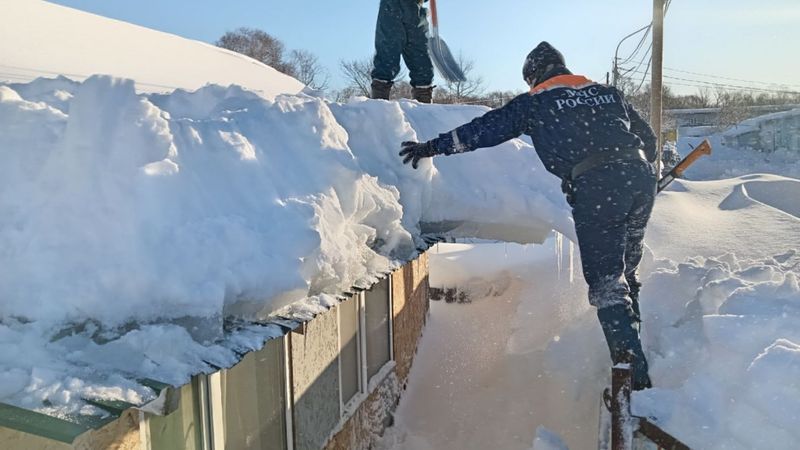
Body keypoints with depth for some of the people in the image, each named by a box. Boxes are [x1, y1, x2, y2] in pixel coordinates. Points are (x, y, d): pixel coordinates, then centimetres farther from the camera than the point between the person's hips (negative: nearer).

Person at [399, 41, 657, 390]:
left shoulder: (535, 103, 9)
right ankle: (630, 345, 29)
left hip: (595, 190, -6)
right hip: (641, 178, 6)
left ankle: (635, 374, -7)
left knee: (606, 281, -2)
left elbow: (486, 129, 9)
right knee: (625, 270, 20)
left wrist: (433, 146, 16)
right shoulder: (608, 93, 24)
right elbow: (648, 138, 26)